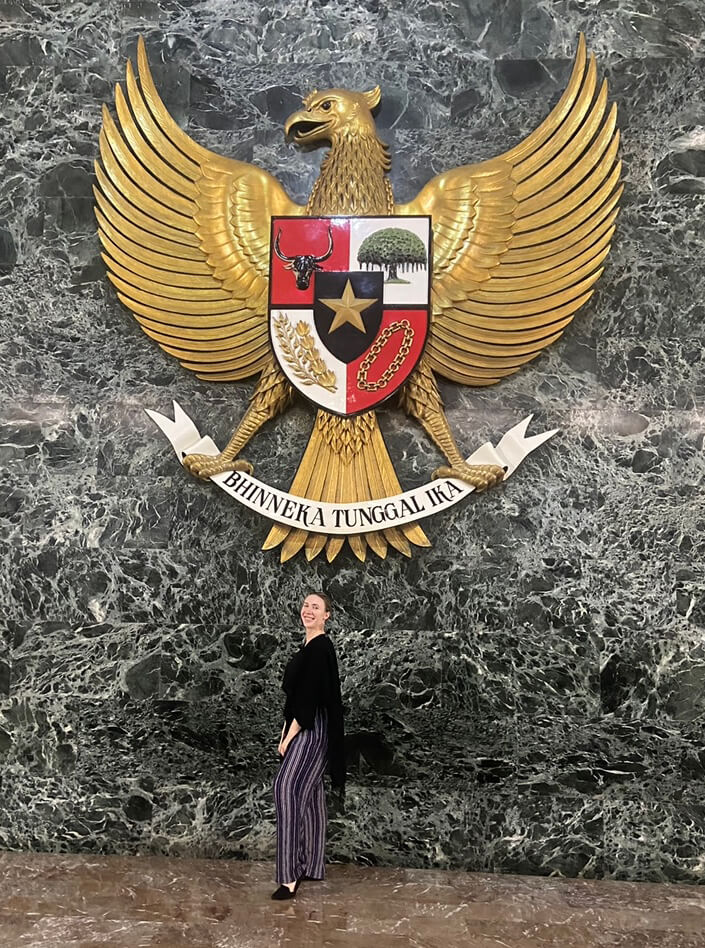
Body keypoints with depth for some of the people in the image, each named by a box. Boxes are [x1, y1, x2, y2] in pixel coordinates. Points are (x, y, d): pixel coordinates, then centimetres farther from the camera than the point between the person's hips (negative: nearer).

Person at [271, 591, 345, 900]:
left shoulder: (321, 647, -15)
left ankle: (290, 877, -15)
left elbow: (310, 696, -19)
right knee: (309, 794, 13)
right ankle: (311, 867, 21)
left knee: (287, 790, -16)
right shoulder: (308, 647, 14)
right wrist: (286, 731, 12)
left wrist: (290, 736, -17)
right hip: (303, 729, 10)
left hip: (311, 731, -10)